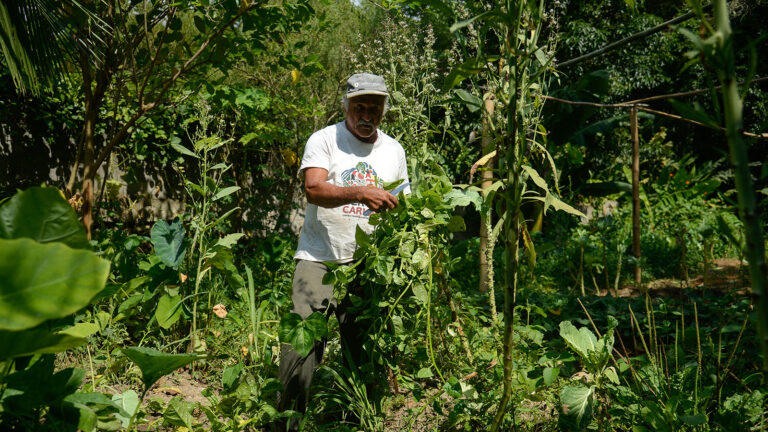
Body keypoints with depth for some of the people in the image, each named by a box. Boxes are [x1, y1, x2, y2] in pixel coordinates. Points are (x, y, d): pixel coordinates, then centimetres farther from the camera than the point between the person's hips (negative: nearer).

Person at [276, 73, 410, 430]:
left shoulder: (394, 150, 14)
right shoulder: (324, 140, 0)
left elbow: (403, 204, 21)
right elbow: (313, 188, -17)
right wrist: (360, 192, -31)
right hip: (319, 260, -3)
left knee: (364, 347, 7)